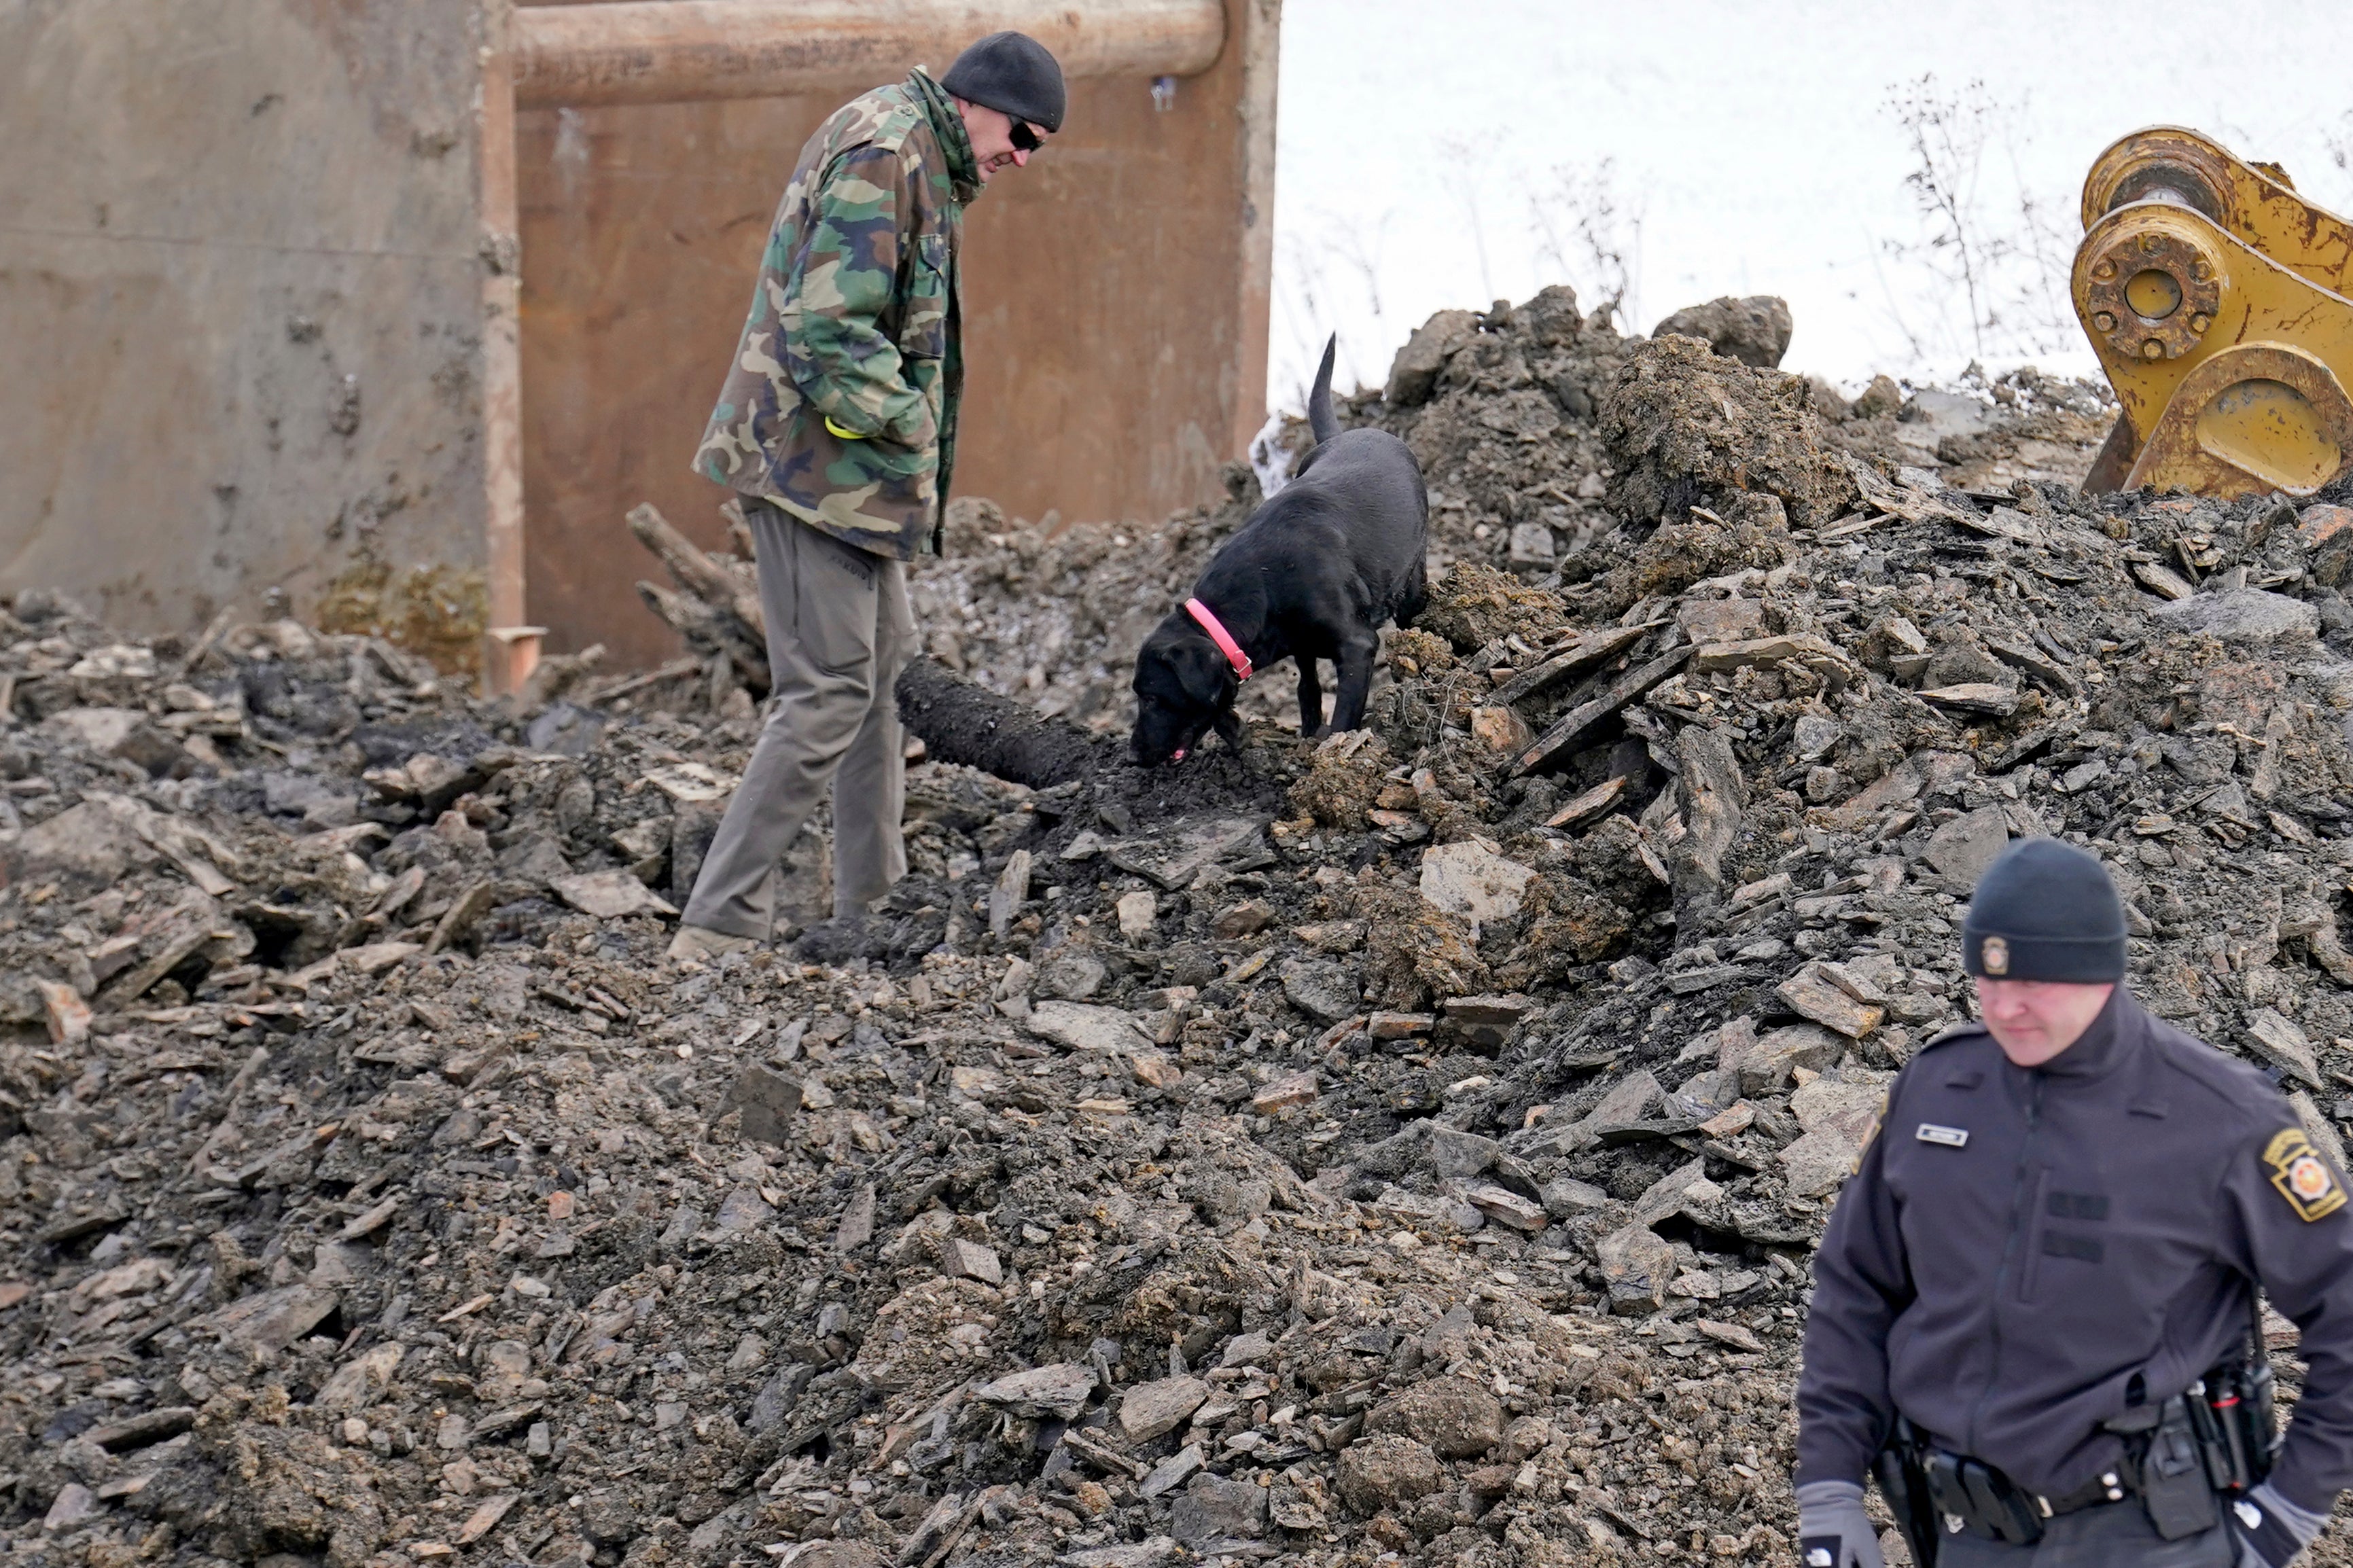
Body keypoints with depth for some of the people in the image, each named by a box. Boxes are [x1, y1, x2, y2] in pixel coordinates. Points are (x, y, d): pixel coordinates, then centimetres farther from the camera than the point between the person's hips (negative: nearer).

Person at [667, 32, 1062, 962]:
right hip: (820, 462, -11)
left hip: (852, 468, 11)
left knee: (881, 669, 18)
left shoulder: (917, 156, 17)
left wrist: (910, 433, 14)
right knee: (827, 694, -11)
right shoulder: (885, 151, -17)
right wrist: (909, 423, -16)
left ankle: (871, 907, 28)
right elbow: (831, 328, -25)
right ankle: (719, 926, -10)